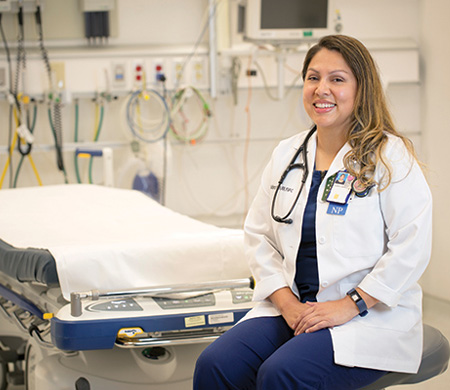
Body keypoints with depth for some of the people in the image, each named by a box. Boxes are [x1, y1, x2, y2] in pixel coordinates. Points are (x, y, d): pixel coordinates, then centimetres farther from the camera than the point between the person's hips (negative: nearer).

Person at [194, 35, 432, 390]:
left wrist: (350, 305, -15)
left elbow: (412, 248, -11)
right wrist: (286, 300, -4)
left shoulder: (390, 156, -4)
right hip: (293, 308, 5)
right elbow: (259, 235, 11)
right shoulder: (286, 154, 13)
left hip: (370, 317, -5)